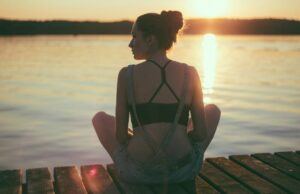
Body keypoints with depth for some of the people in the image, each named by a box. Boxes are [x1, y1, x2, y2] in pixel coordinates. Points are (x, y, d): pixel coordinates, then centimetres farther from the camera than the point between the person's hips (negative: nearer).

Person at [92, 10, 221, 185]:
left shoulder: (127, 74, -7)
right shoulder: (190, 73, -3)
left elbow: (121, 136, -3)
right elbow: (201, 134, 0)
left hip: (138, 173, -1)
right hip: (183, 170, 1)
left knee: (100, 118, 28)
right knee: (213, 110, 28)